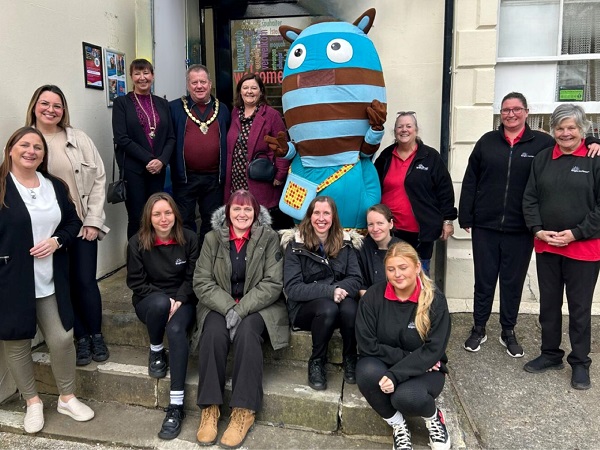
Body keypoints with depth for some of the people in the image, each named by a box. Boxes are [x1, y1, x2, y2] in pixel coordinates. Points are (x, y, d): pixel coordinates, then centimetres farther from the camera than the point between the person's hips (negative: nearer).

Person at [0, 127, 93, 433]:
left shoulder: (55, 186, 9)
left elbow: (73, 222, 13)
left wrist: (57, 240, -6)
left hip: (50, 281, 4)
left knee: (62, 339, 6)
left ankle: (67, 398, 26)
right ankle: (33, 403, 30)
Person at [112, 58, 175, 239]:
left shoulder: (162, 103, 13)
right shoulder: (121, 102, 2)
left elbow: (170, 137, 9)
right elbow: (121, 138, -8)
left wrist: (162, 160, -9)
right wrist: (149, 159, -13)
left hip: (158, 169, 3)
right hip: (133, 169, -3)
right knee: (137, 219, -2)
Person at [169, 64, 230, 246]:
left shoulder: (222, 109, 10)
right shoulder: (175, 108, 2)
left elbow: (228, 142, 11)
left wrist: (224, 172, 4)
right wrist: (174, 170, -9)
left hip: (214, 177, 3)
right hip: (185, 177, -2)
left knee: (211, 222, 13)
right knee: (184, 223, 7)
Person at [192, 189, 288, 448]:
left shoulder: (269, 237, -5)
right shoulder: (212, 238, 1)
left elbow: (273, 283, -10)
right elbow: (202, 282, -4)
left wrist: (242, 309, -21)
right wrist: (228, 308, -19)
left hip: (258, 306, -1)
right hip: (219, 305, 2)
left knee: (246, 333, -31)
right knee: (214, 333, -28)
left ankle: (244, 410, -20)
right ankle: (209, 407, -17)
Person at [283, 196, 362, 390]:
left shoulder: (344, 243, 4)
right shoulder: (296, 245, -6)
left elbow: (356, 280, -2)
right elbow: (292, 289, -14)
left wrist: (339, 290, -25)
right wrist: (329, 291, -26)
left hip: (339, 301, 2)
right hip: (305, 307, -2)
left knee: (350, 309, -32)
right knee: (328, 308, -35)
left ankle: (351, 359, -5)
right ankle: (317, 362, -11)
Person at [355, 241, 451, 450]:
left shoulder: (435, 300, -13)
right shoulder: (373, 296, -11)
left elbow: (434, 350, -19)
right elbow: (367, 345, -12)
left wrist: (396, 375, -30)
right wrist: (406, 356, -20)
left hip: (424, 369, -1)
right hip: (382, 363, 2)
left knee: (406, 397, -33)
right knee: (368, 372, -33)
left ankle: (434, 417, 5)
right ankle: (397, 425, -5)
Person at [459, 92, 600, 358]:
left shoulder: (542, 143, 0)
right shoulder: (487, 141, 4)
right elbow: (470, 181, 4)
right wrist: (465, 217, 0)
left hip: (520, 230, 0)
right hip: (485, 227, 1)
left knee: (513, 282, 12)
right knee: (484, 280, 10)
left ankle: (508, 332, 29)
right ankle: (478, 329, 26)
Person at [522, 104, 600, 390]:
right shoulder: (542, 159, 7)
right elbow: (530, 198, 7)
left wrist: (576, 233, -15)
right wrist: (537, 230, -6)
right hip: (546, 246, 4)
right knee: (548, 303, 14)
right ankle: (550, 354, 31)